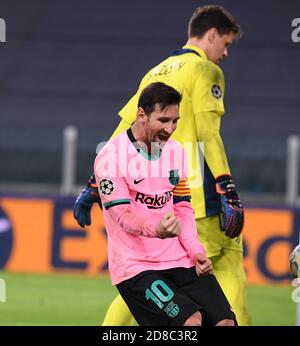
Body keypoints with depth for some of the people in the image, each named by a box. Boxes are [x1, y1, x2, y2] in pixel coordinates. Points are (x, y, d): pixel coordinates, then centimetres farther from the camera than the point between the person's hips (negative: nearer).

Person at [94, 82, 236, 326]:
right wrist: (156, 229, -37)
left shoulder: (176, 151, 13)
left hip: (180, 261, 6)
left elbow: (183, 207, 16)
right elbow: (123, 214, -17)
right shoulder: (110, 157, -9)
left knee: (225, 321, -10)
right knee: (190, 320, -25)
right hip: (135, 267, -6)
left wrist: (195, 251, -1)